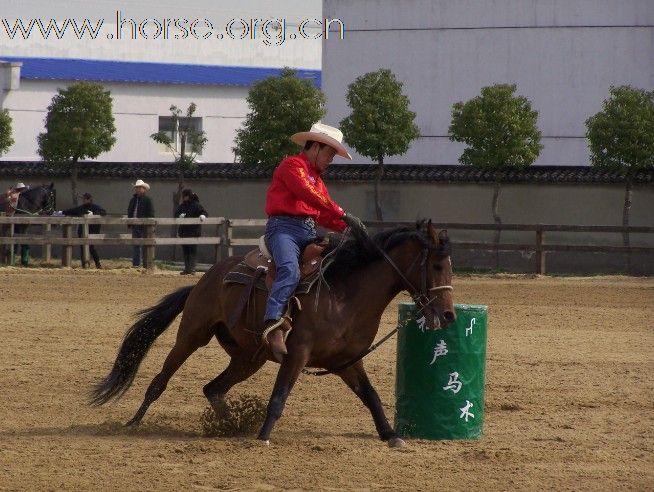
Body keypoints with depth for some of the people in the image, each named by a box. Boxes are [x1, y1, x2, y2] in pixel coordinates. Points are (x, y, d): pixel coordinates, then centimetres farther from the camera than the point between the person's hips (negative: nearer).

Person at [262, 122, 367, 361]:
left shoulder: (317, 177, 30)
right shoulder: (292, 166, 1)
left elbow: (324, 215, 23)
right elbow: (310, 195, -15)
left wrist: (347, 226, 4)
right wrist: (344, 215, -20)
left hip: (308, 233, 9)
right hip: (284, 227, -9)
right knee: (290, 269, -34)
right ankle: (273, 325, -48)